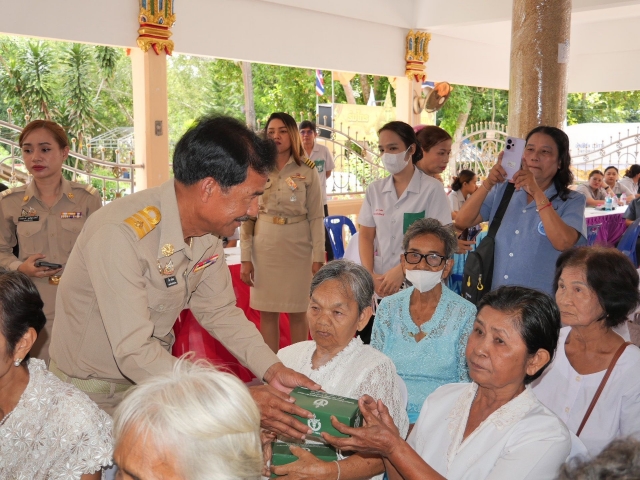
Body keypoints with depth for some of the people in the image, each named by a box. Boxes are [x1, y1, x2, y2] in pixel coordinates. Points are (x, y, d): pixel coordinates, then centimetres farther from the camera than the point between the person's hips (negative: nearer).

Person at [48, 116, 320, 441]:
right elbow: (135, 353, -34)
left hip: (155, 374, 6)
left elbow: (219, 311, 1)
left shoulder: (209, 229, -8)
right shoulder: (119, 234, -32)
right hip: (94, 388, -6)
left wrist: (272, 369, -13)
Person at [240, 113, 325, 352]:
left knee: (298, 312, 7)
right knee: (267, 312, 7)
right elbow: (247, 216, 2)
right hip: (265, 248, 1)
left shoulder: (307, 171, -1)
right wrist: (245, 258, -1)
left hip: (298, 248, -1)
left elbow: (316, 218, -1)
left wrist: (318, 257, -5)